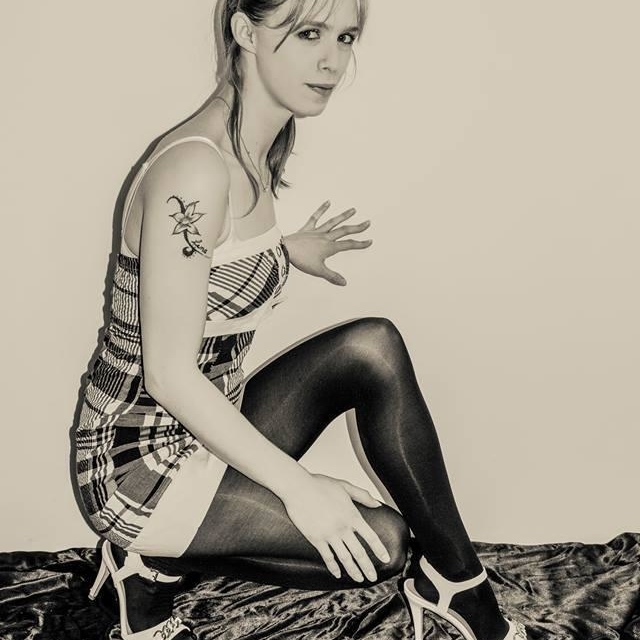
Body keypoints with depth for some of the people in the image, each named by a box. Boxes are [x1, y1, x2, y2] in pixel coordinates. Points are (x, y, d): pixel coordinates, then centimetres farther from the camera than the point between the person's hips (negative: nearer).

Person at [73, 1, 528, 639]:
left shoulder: (253, 153, 4)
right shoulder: (195, 167, -25)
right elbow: (170, 374, -25)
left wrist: (284, 249, 25)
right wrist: (299, 486, -23)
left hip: (206, 430, 9)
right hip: (141, 460, -9)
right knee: (379, 542, -17)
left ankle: (457, 584, -1)